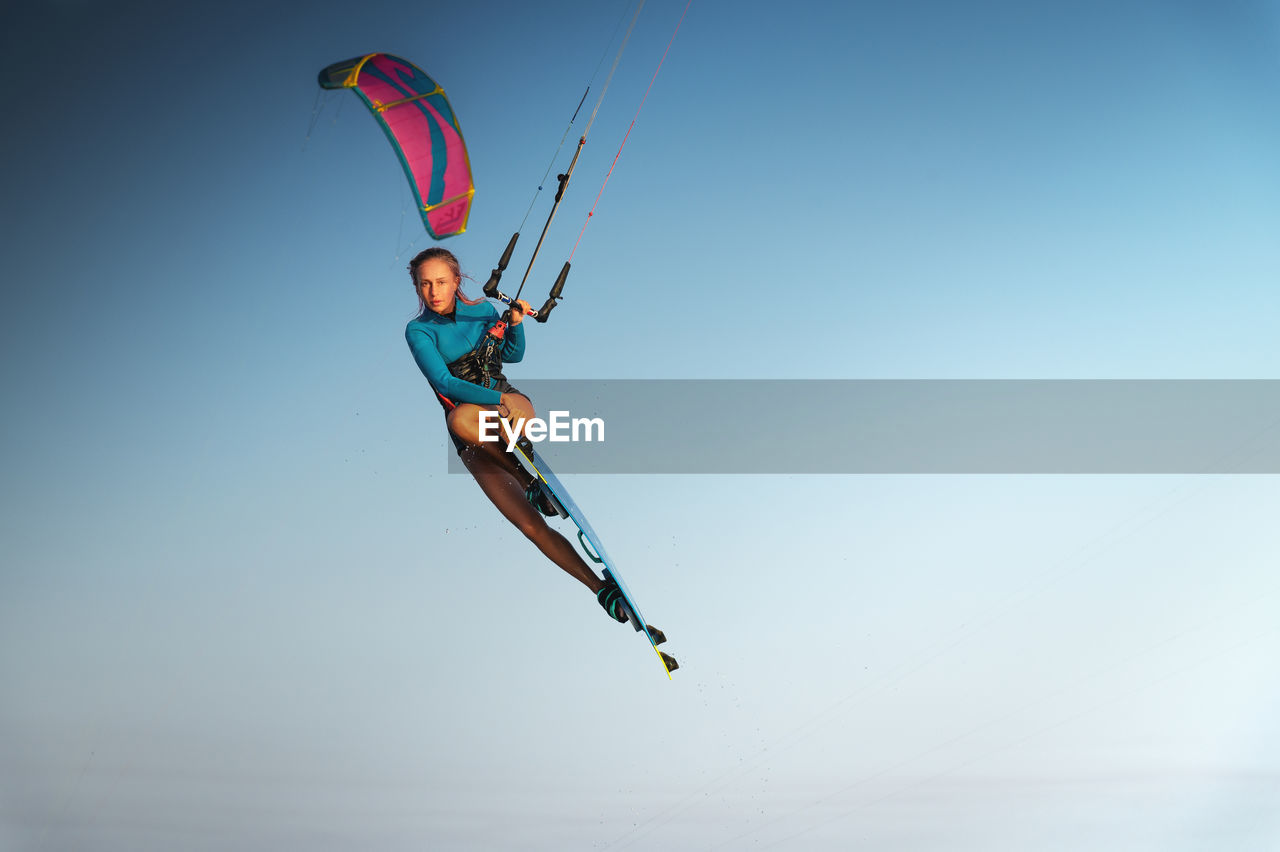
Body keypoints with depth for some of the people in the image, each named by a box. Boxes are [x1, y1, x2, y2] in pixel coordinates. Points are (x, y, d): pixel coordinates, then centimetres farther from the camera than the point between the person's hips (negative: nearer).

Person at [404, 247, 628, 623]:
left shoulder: (481, 310, 5)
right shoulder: (418, 330, -4)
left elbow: (513, 355, 16)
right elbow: (444, 383, -16)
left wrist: (515, 323, -5)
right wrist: (499, 400, -28)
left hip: (512, 403, 0)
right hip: (474, 442, 0)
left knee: (460, 418, -37)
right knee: (531, 525, -17)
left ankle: (531, 481, -19)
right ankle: (603, 590, -11)